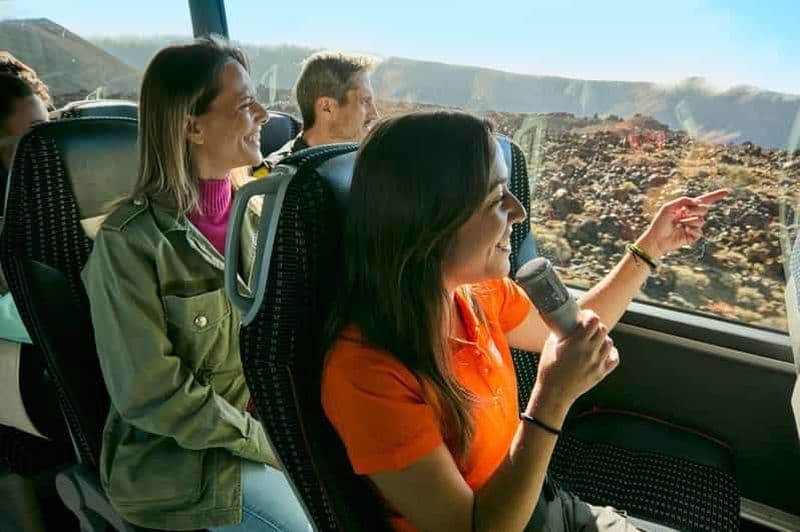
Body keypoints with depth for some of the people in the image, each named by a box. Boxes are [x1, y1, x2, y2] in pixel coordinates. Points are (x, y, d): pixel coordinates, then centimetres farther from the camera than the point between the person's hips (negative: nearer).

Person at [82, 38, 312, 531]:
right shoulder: (129, 241, -18)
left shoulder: (251, 213, 0)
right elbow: (152, 394, -17)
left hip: (268, 422, 5)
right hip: (178, 456, -5)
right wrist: (270, 444, -14)